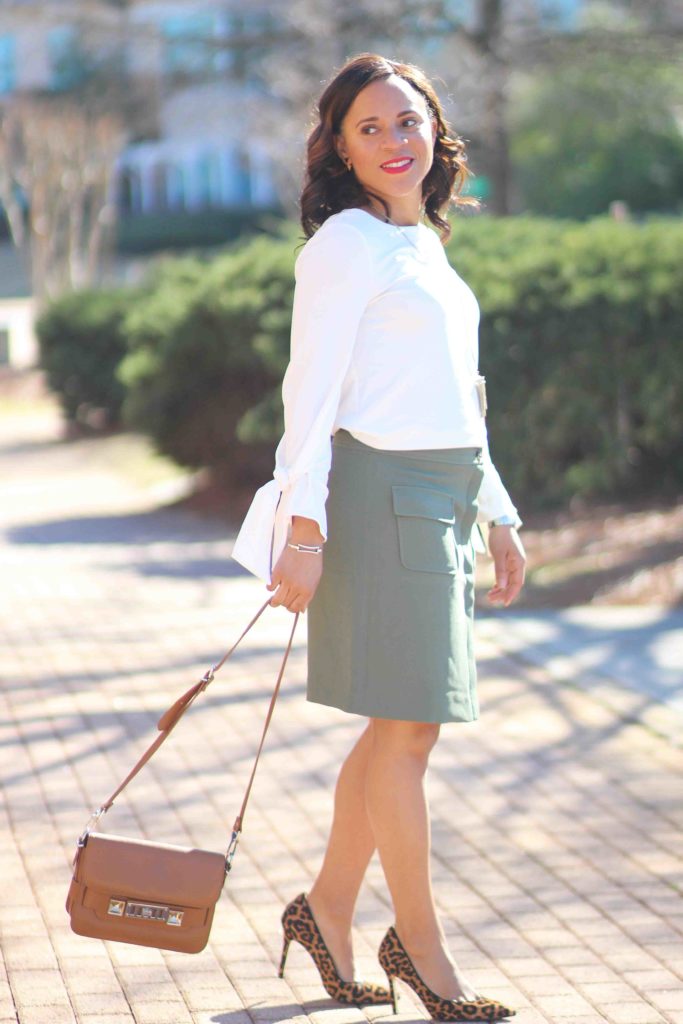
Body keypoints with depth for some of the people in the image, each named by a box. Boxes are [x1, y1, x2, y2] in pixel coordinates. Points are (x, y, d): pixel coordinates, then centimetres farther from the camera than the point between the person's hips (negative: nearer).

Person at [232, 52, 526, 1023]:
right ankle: (420, 943, 6)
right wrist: (304, 528, -19)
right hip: (381, 494, -8)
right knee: (410, 726, -3)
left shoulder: (427, 247, 18)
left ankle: (327, 908, 22)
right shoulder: (346, 243, -8)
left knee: (402, 724, 11)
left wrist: (498, 517, 21)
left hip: (443, 501, 8)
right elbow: (312, 392, -12)